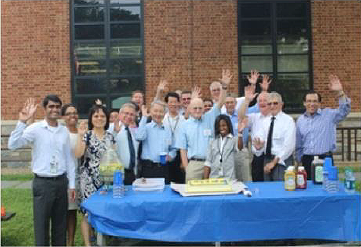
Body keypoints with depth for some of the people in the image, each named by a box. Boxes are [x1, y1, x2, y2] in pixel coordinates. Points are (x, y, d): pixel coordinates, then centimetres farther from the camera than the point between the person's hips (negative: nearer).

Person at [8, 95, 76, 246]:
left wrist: (72, 184, 10)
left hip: (61, 182, 4)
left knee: (60, 224, 14)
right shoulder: (35, 128, -7)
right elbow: (13, 145, -19)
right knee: (41, 224, 5)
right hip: (42, 183, -4)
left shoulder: (64, 131, 6)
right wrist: (22, 122, -27)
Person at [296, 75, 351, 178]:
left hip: (325, 159, -3)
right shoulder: (300, 120, 11)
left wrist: (340, 92, -29)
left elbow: (344, 110, -16)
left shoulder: (328, 114, 1)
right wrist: (300, 159, 16)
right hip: (307, 160, 3)